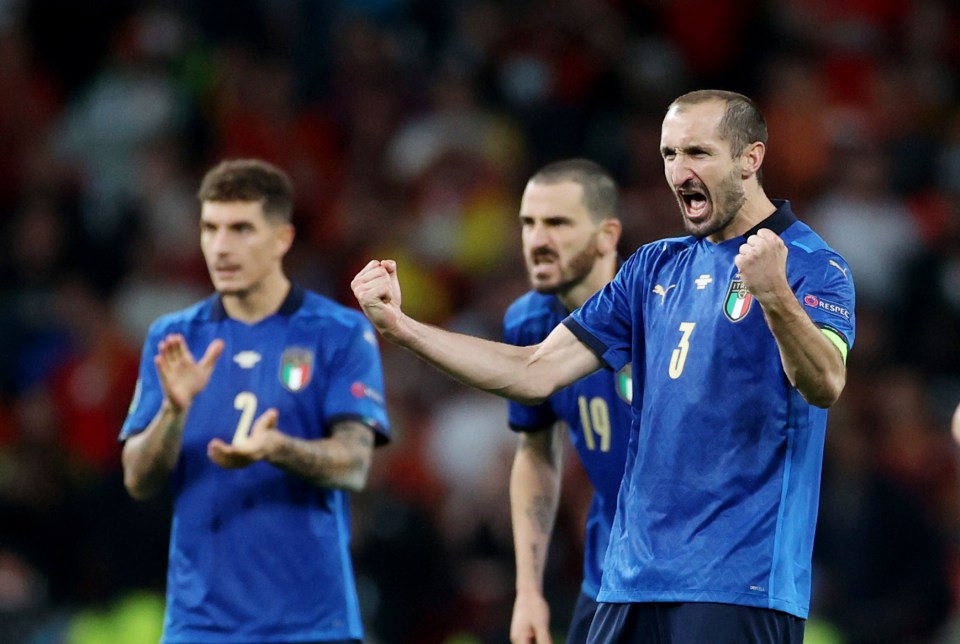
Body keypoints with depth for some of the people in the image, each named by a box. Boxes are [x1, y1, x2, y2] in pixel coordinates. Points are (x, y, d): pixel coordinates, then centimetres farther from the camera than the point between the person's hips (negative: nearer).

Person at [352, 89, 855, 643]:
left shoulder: (814, 266, -6)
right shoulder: (654, 268, 15)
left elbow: (825, 386, -24)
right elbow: (536, 373, 13)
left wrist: (776, 298, -42)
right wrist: (399, 326, 5)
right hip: (634, 582, 7)